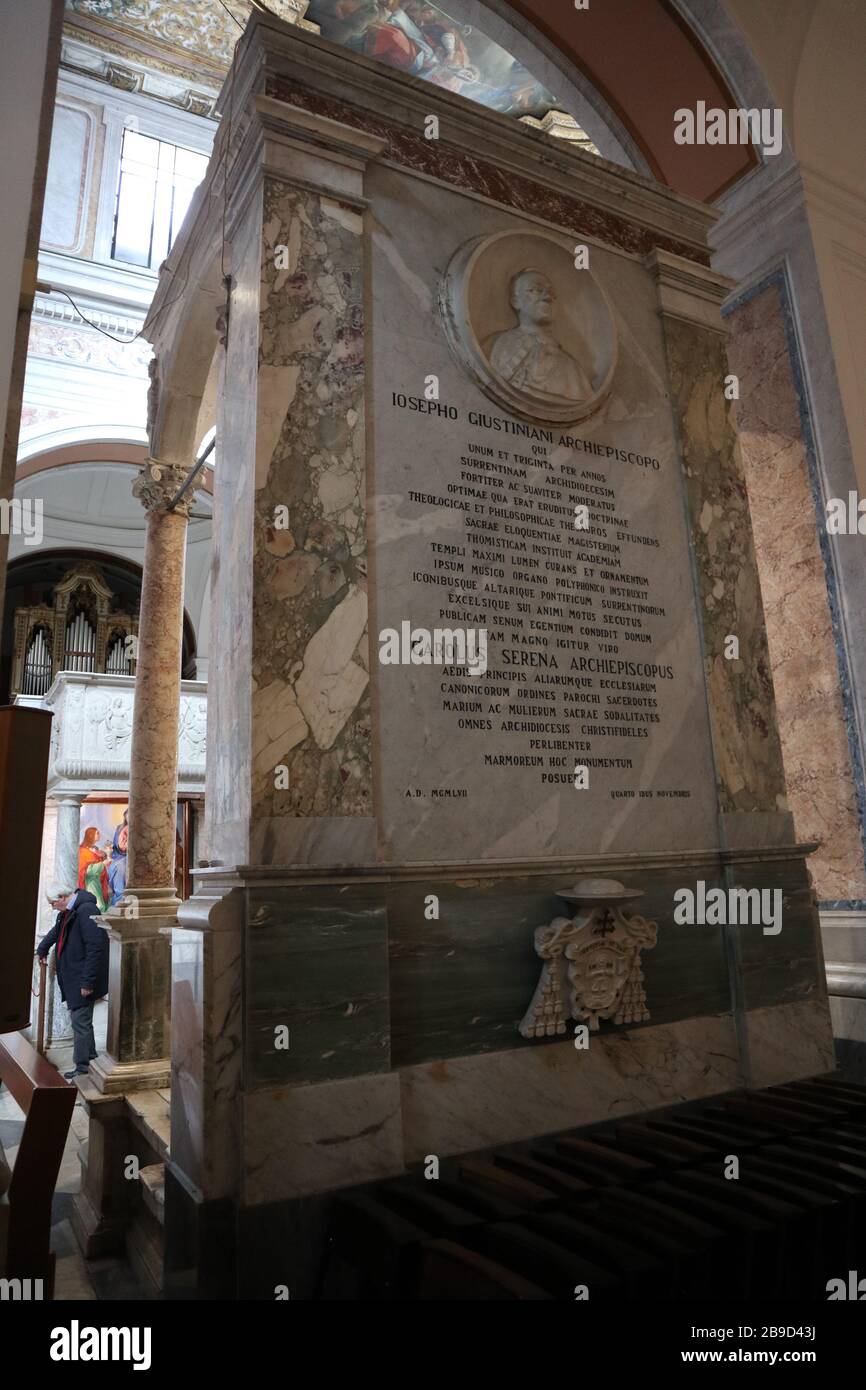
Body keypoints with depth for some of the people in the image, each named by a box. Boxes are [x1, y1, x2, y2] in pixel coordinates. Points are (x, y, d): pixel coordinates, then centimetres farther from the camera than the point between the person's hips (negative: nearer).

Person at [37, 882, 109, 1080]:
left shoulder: (86, 910, -22)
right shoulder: (67, 912, 11)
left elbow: (95, 948, -26)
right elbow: (56, 932, 34)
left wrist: (87, 982, -24)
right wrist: (42, 950, 49)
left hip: (83, 980, -10)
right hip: (72, 978, 10)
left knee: (80, 1021, -3)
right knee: (81, 1020, 16)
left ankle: (83, 1068, 7)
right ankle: (90, 1059, 28)